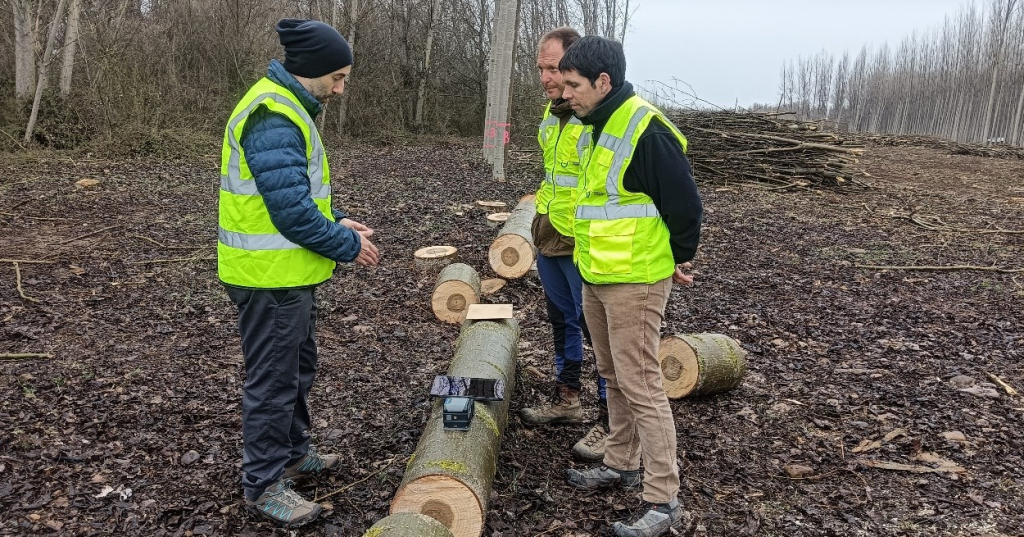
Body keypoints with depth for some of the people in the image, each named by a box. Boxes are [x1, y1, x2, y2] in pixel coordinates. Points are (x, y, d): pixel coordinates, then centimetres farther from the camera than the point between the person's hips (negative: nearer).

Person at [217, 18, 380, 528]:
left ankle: (293, 452, 40)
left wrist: (338, 221, 7)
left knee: (298, 367, 23)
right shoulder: (272, 118, -24)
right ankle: (263, 482, 18)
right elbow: (292, 210, -27)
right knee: (273, 380, 3)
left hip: (290, 273, 11)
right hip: (271, 277, -11)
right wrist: (349, 246, -15)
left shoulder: (286, 108, 11)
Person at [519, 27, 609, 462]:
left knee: (598, 329, 1)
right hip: (549, 241, 9)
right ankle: (567, 399, 37)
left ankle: (609, 421, 14)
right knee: (562, 321, 20)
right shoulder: (552, 112, 10)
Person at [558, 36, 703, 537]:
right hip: (595, 278, 10)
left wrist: (679, 259, -3)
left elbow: (686, 204, -17)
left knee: (641, 388, -5)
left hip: (634, 282, -10)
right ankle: (621, 464, 35)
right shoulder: (594, 126, 11)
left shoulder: (646, 130, -20)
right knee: (614, 378, 19)